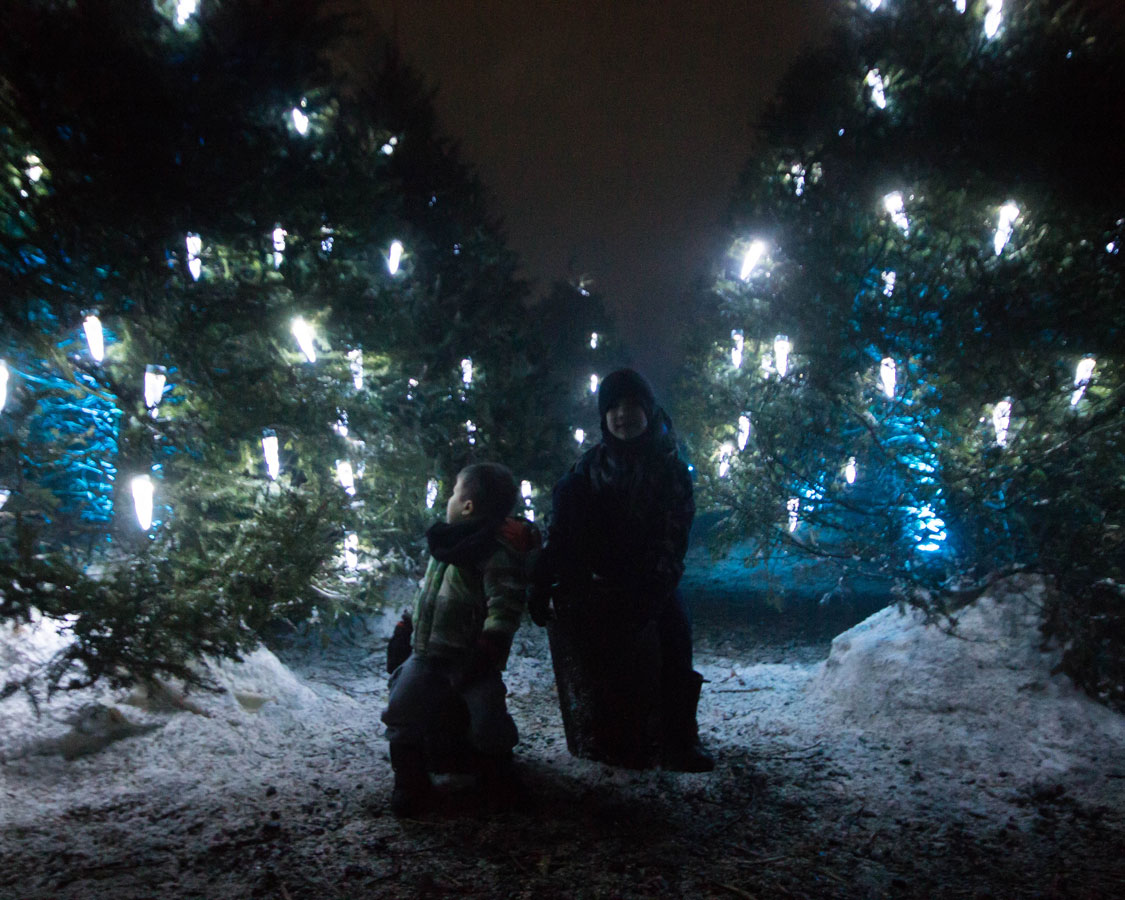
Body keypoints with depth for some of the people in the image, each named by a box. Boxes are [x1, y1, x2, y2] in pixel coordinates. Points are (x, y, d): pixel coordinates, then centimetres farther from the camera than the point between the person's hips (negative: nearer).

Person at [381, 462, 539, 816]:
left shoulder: (497, 549, -15)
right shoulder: (446, 542, 13)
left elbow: (505, 603, -22)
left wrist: (490, 644, -28)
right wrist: (406, 625, 22)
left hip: (470, 657, -7)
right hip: (427, 652, 7)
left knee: (486, 718, -9)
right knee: (402, 708, -5)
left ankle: (496, 763, 24)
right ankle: (409, 780, 14)